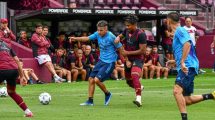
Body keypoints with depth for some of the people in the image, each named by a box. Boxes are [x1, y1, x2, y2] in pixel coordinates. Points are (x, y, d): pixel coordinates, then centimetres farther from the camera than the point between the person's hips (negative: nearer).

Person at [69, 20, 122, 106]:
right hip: (101, 60, 7)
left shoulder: (111, 37, -18)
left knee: (97, 80, -16)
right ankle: (90, 101, 15)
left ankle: (107, 94, 11)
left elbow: (120, 48, -13)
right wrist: (75, 38, -13)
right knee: (91, 79, 5)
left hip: (109, 62, -7)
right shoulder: (98, 34, 1)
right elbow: (87, 38, 2)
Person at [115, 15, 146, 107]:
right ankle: (139, 87, 50)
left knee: (134, 76, -32)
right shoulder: (127, 31, 3)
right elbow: (121, 36, 26)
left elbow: (142, 50, -20)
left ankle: (138, 99, -42)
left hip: (137, 59, -8)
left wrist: (128, 53, -17)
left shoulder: (141, 34, -19)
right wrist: (118, 38, 0)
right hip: (128, 59, 8)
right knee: (129, 81, 17)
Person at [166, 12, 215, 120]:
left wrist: (182, 62, -26)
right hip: (186, 68, 10)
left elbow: (187, 44, -22)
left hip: (188, 67, -10)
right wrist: (174, 61, 40)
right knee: (187, 101, 6)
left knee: (177, 90, -25)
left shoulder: (180, 31, -4)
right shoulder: (178, 32, 26)